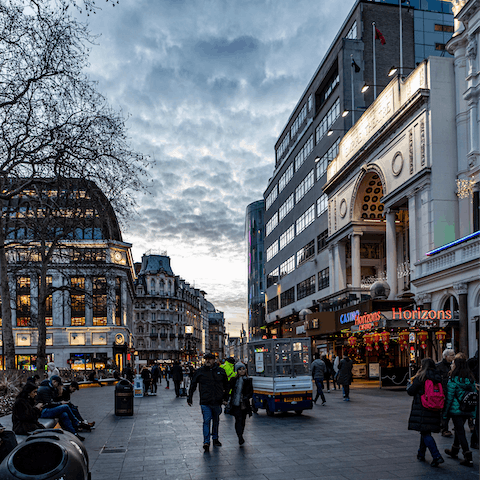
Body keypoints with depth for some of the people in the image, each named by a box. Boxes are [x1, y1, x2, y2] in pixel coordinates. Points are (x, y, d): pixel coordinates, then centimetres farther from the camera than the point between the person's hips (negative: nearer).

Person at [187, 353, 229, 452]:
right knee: (206, 421, -10)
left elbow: (226, 385, 14)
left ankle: (215, 438, 32)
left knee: (216, 421, 15)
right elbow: (193, 385, 6)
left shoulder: (220, 371, 5)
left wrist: (225, 398, 9)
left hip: (217, 402, 3)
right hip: (205, 402, -3)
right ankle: (206, 443, -6)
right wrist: (189, 398, 4)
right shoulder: (200, 371, 0)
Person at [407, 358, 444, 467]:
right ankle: (421, 454, 30)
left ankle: (436, 456, -18)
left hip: (422, 409, -6)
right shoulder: (438, 378, 5)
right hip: (435, 409, 6)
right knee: (425, 431, 20)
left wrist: (411, 384, 13)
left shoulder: (420, 377, -11)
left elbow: (410, 392, -7)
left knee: (425, 433, -5)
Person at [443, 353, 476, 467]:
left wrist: (445, 413, -4)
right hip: (467, 410, 6)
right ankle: (454, 450, 39)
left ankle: (468, 458, -7)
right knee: (458, 429, 23)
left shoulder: (453, 379, -14)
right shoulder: (471, 378, 2)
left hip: (456, 409, -6)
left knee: (460, 432, -1)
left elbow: (449, 397, -12)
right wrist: (472, 412, 14)